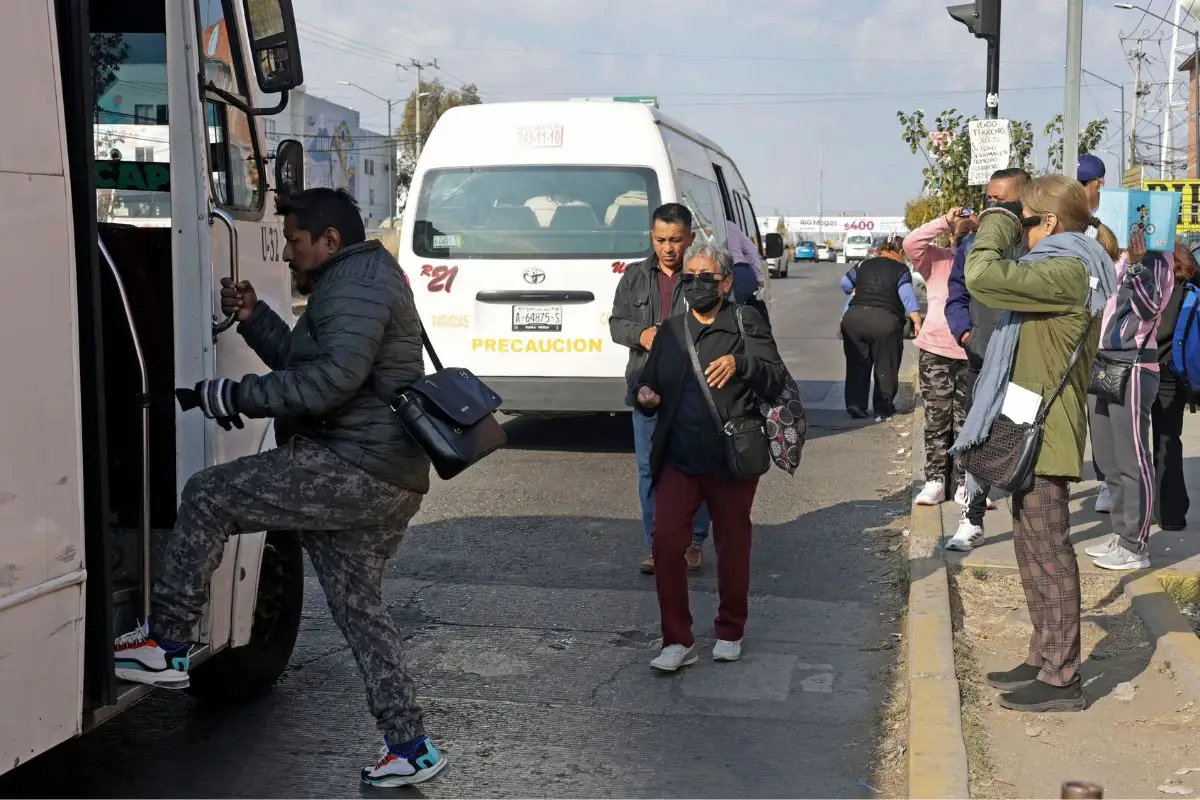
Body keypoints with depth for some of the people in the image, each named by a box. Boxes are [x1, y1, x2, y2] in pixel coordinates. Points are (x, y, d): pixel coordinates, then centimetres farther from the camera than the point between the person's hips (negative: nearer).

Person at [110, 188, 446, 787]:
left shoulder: (354, 285, -11)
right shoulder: (362, 280, 24)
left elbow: (332, 378, -25)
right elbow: (301, 360, 27)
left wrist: (239, 397, -20)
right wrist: (254, 319, 13)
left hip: (353, 469, -11)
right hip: (387, 483, 11)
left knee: (208, 498, -6)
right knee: (358, 606, 15)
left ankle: (167, 646, 0)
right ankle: (409, 747, 17)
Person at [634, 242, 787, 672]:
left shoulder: (745, 322, 0)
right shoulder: (670, 330, 14)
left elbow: (778, 378, -10)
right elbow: (649, 382, 22)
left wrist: (741, 364, -29)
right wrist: (645, 396, -2)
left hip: (731, 460, -3)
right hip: (678, 459, 3)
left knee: (732, 548, 9)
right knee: (665, 542, -8)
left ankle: (730, 633, 28)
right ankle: (678, 641, 2)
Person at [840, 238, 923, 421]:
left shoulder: (864, 265, 18)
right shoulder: (901, 269, 7)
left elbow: (845, 284, 28)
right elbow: (907, 296, -5)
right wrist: (917, 322, -7)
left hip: (853, 318, 3)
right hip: (885, 321, -3)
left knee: (857, 364, 13)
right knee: (885, 367, 8)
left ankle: (855, 405, 8)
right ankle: (882, 409, 9)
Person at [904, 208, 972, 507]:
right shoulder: (936, 258, 2)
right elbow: (911, 243, -15)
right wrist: (944, 221, -18)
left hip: (973, 353, 0)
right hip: (935, 349, 0)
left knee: (967, 420, 5)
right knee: (936, 419, 5)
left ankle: (964, 482, 13)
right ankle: (935, 481, 11)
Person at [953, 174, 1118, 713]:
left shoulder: (1066, 273, -19)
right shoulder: (1068, 269, 15)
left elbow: (983, 278, -27)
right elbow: (1000, 283, 25)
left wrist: (995, 225, -10)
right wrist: (1002, 229, 13)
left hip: (1044, 435, -11)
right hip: (1034, 432, 11)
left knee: (1049, 554, -5)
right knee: (1034, 551, 17)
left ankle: (1061, 679, 2)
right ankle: (1044, 660, 27)